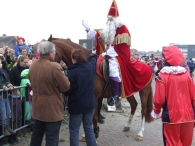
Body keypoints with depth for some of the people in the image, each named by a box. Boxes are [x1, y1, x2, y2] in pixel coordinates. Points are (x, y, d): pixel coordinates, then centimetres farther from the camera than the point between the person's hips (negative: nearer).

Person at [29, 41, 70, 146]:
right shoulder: (54, 67, -24)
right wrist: (63, 76, 2)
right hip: (52, 108, -7)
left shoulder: (33, 65, 0)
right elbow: (65, 87, -15)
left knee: (37, 133, 22)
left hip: (37, 106, 7)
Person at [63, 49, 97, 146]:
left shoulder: (72, 72, -19)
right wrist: (93, 55, 44)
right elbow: (94, 57, 23)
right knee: (89, 128, 19)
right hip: (90, 104, 6)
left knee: (74, 131, 8)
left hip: (76, 105, -6)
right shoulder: (90, 66, -1)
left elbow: (67, 91, -13)